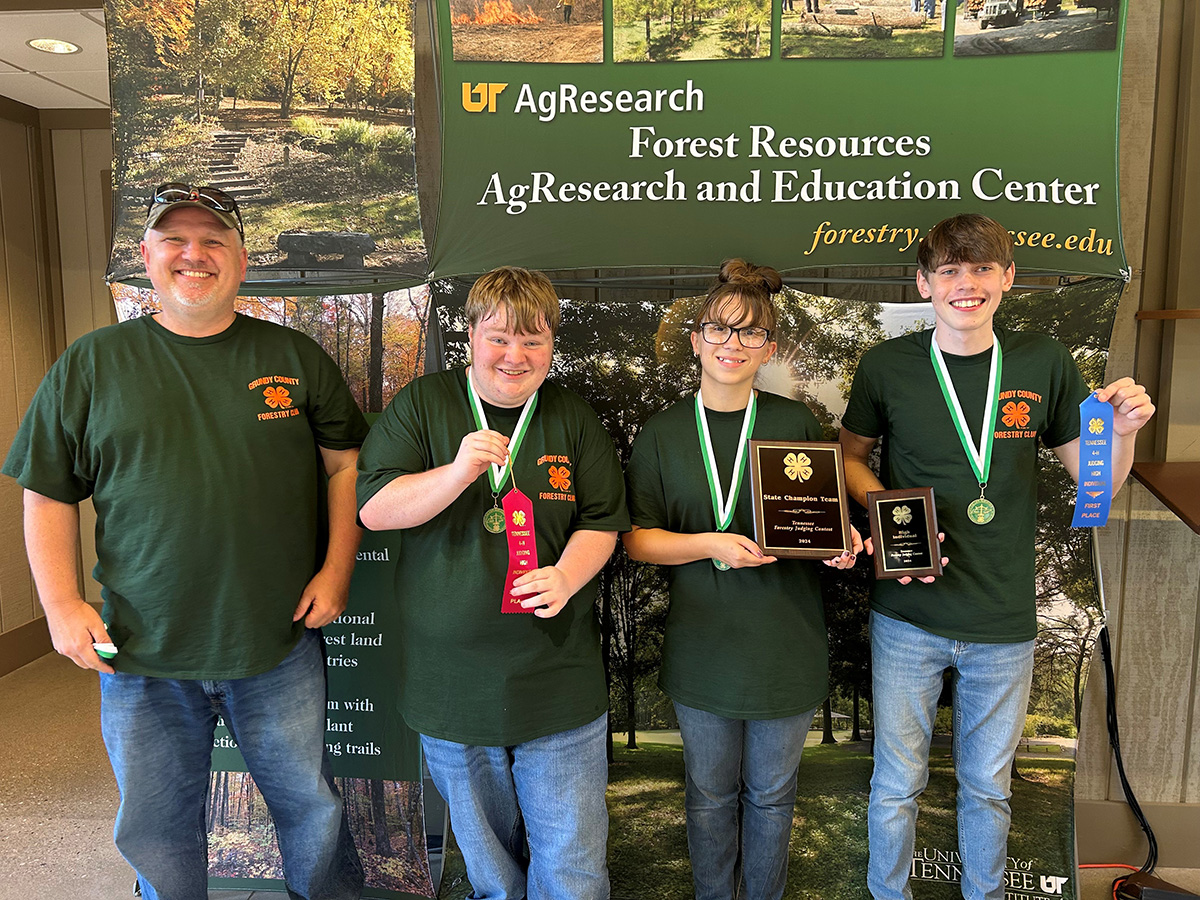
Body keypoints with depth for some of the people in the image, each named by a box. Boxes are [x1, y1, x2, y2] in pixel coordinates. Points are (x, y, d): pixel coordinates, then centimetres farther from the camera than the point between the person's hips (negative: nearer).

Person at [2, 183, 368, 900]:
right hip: (142, 654, 1)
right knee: (156, 833, 18)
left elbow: (348, 464, 4)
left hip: (281, 648, 0)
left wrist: (337, 571, -4)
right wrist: (62, 604, -3)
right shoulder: (92, 364, 1)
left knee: (313, 810, 16)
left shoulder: (296, 357, 1)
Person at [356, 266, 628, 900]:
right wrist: (457, 472, -25)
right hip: (450, 681, 0)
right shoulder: (423, 404, -2)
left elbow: (602, 521, 4)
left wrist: (567, 576, -17)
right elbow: (374, 508, -8)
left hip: (560, 683, 1)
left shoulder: (575, 419, 2)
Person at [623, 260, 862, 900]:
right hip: (703, 648, 0)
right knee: (710, 795, 17)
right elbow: (635, 537, -4)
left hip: (786, 647, 0)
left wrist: (840, 545, -15)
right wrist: (709, 544, -19)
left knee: (771, 793, 18)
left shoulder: (796, 423, -2)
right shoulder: (662, 434, -2)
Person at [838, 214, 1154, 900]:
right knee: (897, 785, 13)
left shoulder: (1044, 364, -1)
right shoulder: (888, 366, -6)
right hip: (909, 617, -1)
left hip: (1004, 623, 2)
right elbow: (850, 456, 8)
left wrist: (1125, 429, -14)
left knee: (988, 786, 19)